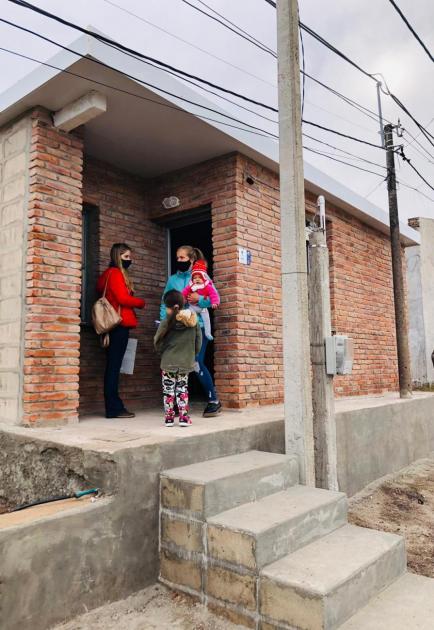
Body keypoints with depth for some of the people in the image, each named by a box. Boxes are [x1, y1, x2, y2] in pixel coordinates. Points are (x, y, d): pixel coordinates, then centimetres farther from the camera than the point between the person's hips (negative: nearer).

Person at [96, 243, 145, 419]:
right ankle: (114, 408, -5)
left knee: (113, 366, 8)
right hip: (120, 323, -9)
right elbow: (123, 298, -15)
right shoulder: (116, 273, -7)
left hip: (116, 324, 10)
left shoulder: (109, 274, 21)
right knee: (114, 365, -8)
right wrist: (141, 303, 2)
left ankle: (113, 406, 12)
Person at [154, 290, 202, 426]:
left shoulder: (167, 321, -13)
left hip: (168, 363, -3)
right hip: (186, 362, 3)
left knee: (168, 390, 9)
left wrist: (161, 351, 15)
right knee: (182, 389, 14)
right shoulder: (193, 320, -4)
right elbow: (198, 342, 3)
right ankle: (184, 417, 11)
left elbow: (157, 342, -6)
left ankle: (169, 417, 12)